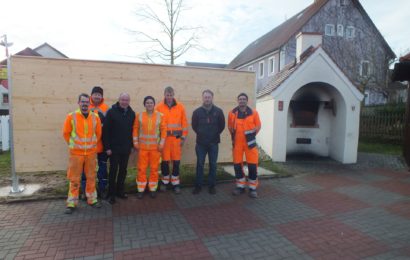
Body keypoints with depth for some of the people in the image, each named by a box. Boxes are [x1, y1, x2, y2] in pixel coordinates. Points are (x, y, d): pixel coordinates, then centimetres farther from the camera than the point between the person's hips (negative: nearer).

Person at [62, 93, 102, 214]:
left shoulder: (95, 117, 1)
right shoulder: (71, 116, -5)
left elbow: (98, 133, 12)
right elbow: (66, 133, 3)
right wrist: (73, 144, 7)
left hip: (91, 153, 2)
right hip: (76, 153, -2)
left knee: (91, 177, 11)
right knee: (74, 179, 5)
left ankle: (92, 199, 24)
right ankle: (72, 202, 16)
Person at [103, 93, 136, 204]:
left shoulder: (131, 113, 5)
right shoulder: (111, 112, -8)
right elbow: (105, 130, -10)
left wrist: (131, 145, 8)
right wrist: (107, 147, -13)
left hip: (126, 148, 4)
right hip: (114, 148, -4)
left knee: (123, 170, 12)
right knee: (113, 171, 4)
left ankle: (120, 191, 27)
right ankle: (111, 194, 17)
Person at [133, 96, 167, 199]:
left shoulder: (160, 116, -1)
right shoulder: (139, 116, 1)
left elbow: (163, 130, 0)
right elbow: (135, 129, 5)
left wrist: (161, 144, -5)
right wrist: (135, 143, 1)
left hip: (155, 147, 0)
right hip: (142, 147, 0)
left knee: (154, 169, 7)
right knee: (141, 168, 4)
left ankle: (153, 189, 20)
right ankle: (141, 190, 17)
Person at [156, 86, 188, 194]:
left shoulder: (180, 107, 3)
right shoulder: (159, 107, 0)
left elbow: (184, 123, 5)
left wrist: (183, 137, 3)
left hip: (176, 138, 1)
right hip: (164, 138, -1)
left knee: (176, 161, 5)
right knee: (165, 160, 6)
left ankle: (175, 183, 18)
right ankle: (165, 181, 27)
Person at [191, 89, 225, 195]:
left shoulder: (218, 111, -2)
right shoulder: (197, 111, -2)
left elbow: (222, 125, 5)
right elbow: (194, 125, 8)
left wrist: (215, 134, 5)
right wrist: (201, 134, 7)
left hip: (213, 143, 0)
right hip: (201, 143, 0)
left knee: (213, 165, 7)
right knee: (200, 164, 5)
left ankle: (212, 186, 18)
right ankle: (198, 185, 16)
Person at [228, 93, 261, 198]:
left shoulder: (253, 113, 1)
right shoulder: (232, 113, 3)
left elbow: (258, 126, 6)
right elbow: (230, 127, 12)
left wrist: (252, 135, -3)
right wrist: (233, 137, 6)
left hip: (250, 142, -1)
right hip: (237, 143, 2)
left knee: (252, 165, -1)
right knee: (237, 164, 7)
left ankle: (252, 188, 13)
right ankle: (240, 186, 23)